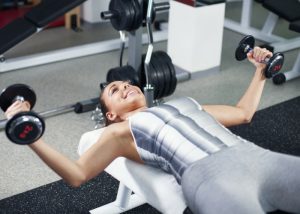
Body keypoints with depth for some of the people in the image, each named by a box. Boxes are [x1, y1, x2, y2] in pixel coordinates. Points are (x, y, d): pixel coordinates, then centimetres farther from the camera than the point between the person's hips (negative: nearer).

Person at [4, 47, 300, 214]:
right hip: (212, 179, -5)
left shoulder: (186, 104, 34)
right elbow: (77, 174, 11)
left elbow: (244, 112, 43)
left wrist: (261, 70, 44)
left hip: (260, 159, 6)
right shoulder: (121, 131, 21)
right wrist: (31, 137, 1)